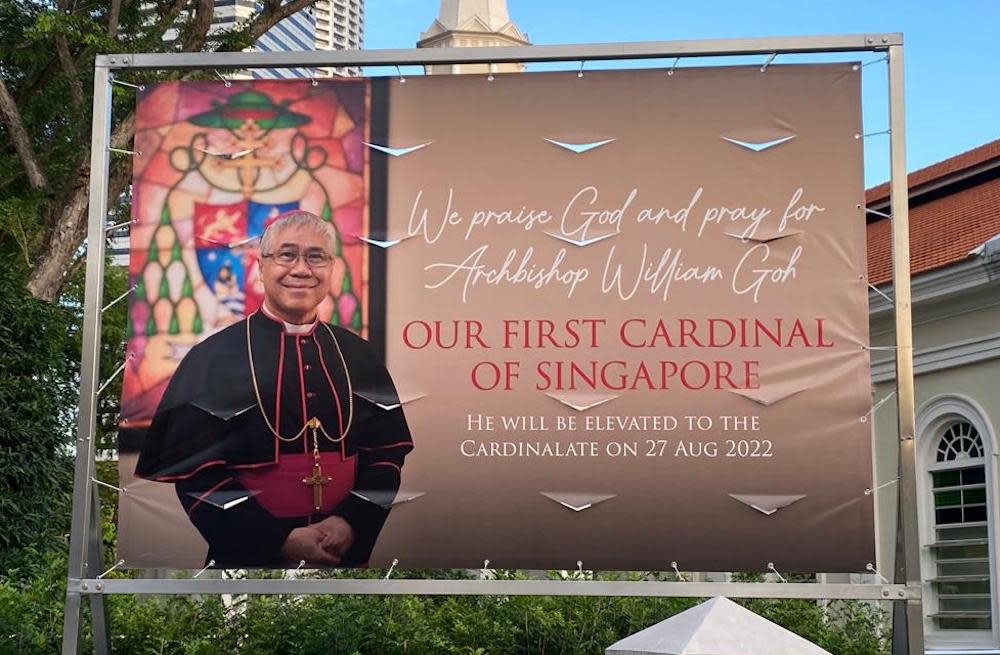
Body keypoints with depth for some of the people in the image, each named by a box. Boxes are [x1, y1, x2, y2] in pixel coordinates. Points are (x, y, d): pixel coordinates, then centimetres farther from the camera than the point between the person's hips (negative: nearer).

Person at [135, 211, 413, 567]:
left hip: (347, 550, 3)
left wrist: (351, 522, -13)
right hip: (248, 554, -3)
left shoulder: (358, 356, 5)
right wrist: (280, 539, -18)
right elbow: (194, 471, -10)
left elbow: (389, 451, 4)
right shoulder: (213, 358, -5)